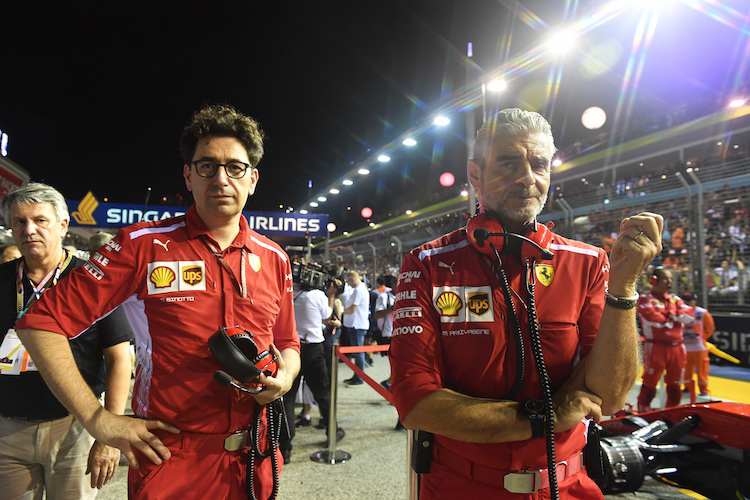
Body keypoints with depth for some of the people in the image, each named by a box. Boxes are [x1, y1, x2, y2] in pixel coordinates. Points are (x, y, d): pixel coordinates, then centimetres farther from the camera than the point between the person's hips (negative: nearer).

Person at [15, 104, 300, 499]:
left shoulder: (274, 259, 3)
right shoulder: (143, 245, -9)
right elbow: (42, 322, -7)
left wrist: (284, 377, -8)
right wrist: (97, 419, -11)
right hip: (170, 464, -3)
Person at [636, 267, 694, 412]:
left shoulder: (676, 300, 18)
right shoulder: (645, 299, -1)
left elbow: (690, 315, 3)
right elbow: (652, 318, -17)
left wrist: (673, 315, -11)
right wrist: (675, 320, -2)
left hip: (677, 348, 6)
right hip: (655, 347, -6)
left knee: (675, 385, 13)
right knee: (650, 384, -1)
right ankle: (644, 411, 12)